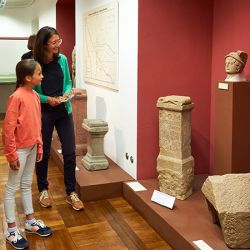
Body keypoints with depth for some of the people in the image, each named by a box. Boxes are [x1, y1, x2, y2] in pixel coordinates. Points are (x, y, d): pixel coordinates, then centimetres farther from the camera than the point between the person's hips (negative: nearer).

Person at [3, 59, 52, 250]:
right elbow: (8, 128, -20)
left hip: (32, 147, 8)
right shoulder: (17, 97, -20)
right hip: (20, 149, -8)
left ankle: (31, 222, 32)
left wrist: (39, 146, 14)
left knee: (27, 185, 19)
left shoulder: (35, 95, 4)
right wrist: (11, 154, -18)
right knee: (12, 188, 5)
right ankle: (12, 230, 15)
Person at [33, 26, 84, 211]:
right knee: (43, 153, 11)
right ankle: (43, 190, 31)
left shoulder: (62, 59, -2)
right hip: (43, 113, -3)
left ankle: (71, 193, 17)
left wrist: (67, 93, -9)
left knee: (70, 152, 3)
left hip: (64, 111, 3)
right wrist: (47, 99, -19)